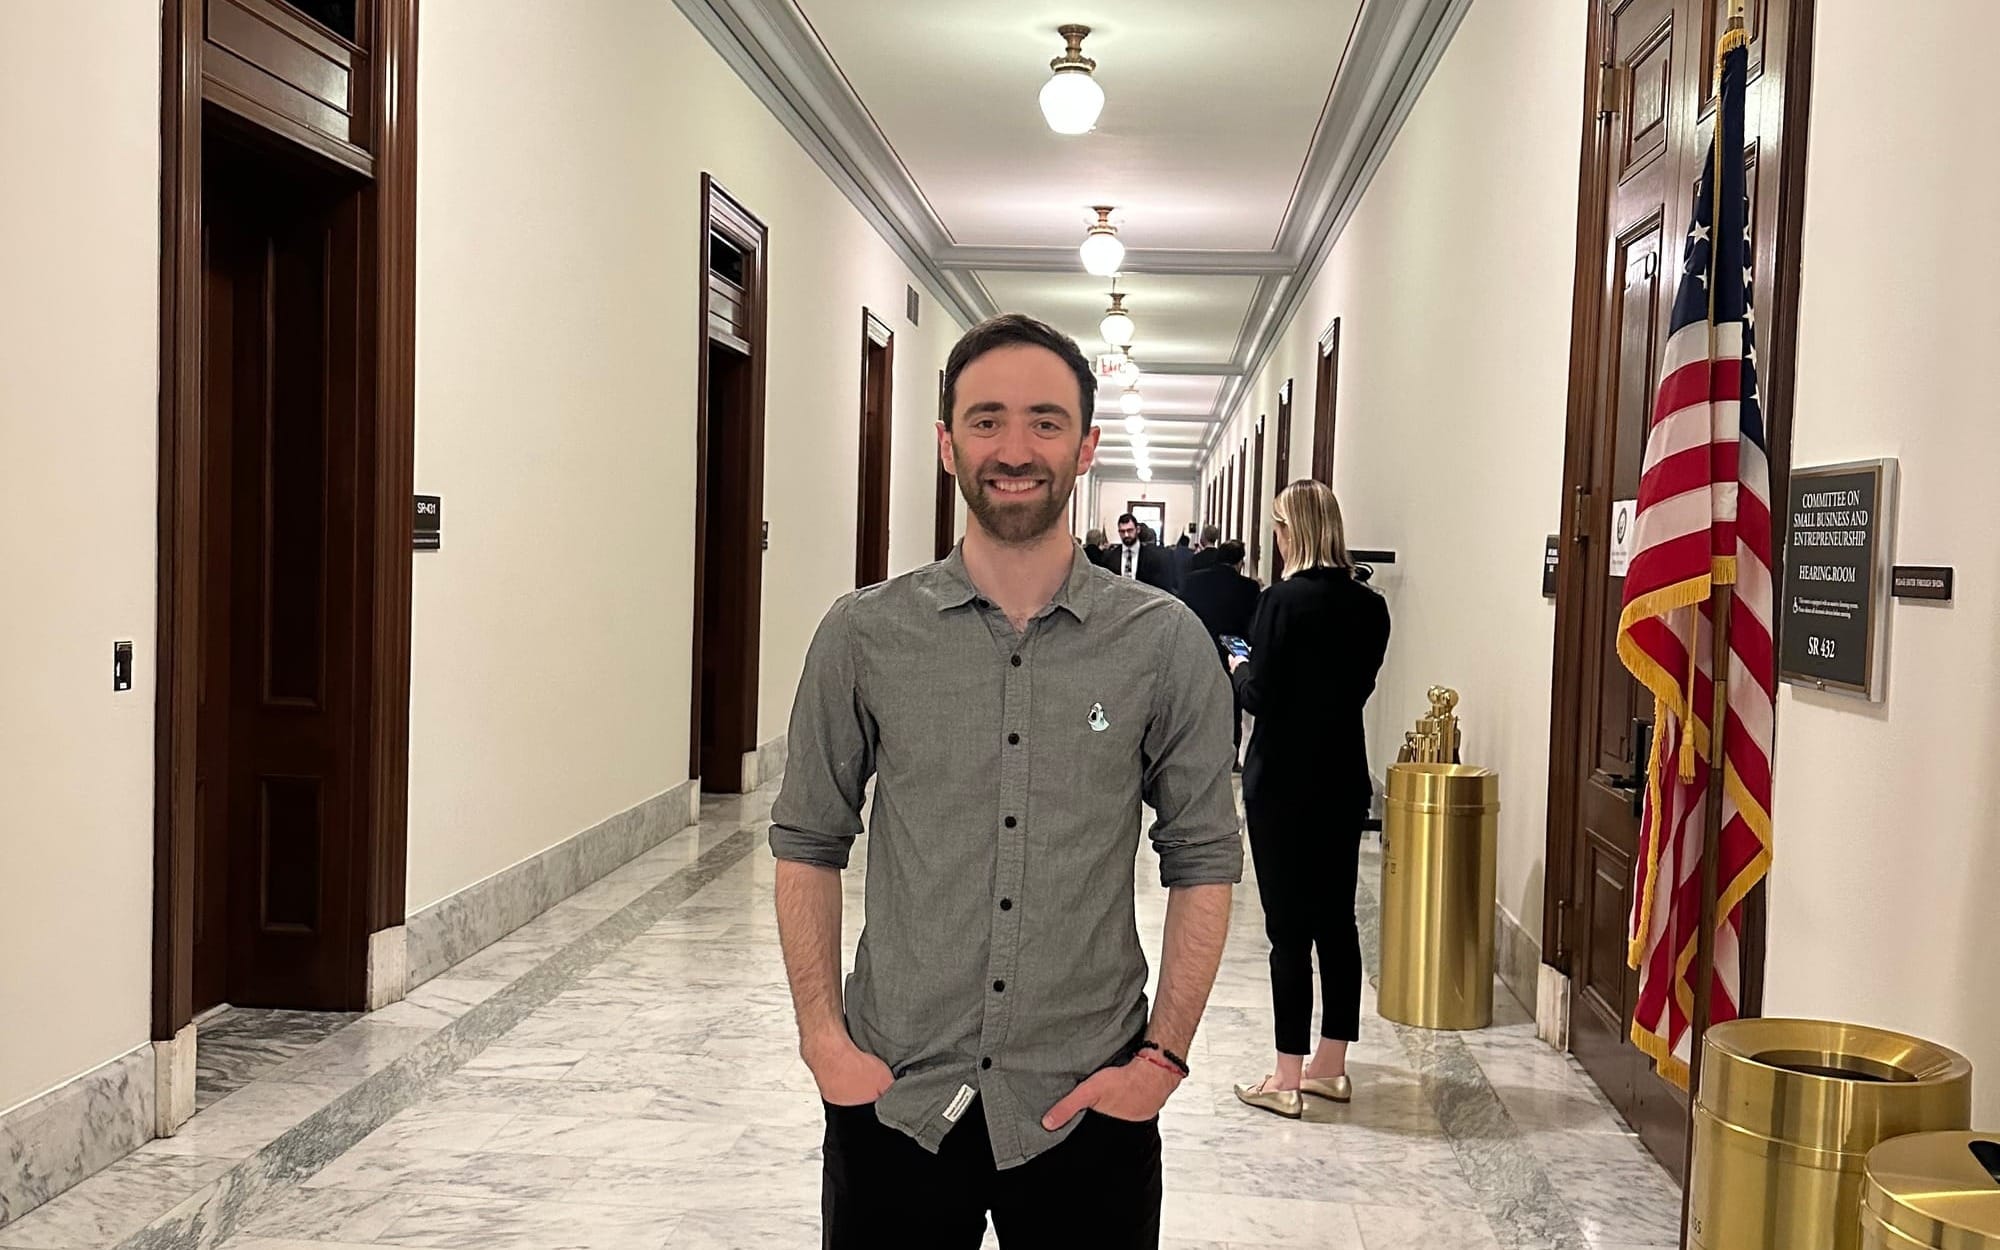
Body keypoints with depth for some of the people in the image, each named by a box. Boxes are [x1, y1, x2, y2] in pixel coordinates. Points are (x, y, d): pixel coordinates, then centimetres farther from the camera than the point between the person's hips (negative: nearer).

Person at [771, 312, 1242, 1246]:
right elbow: (808, 842, 4)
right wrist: (823, 1038, -3)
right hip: (891, 1097, 1)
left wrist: (1164, 1055, -5)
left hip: (1087, 1104, 0)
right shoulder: (863, 636, -3)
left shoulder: (1167, 644, -4)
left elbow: (1203, 860, 0)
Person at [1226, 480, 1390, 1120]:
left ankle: (1287, 1079, 6)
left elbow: (1261, 696, -15)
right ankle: (1331, 1065, 23)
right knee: (1337, 920, 13)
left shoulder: (1285, 600, -16)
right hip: (1344, 779, 6)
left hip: (1283, 783, -6)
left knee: (1289, 927, -1)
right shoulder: (1370, 606, 3)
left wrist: (1241, 668, 6)